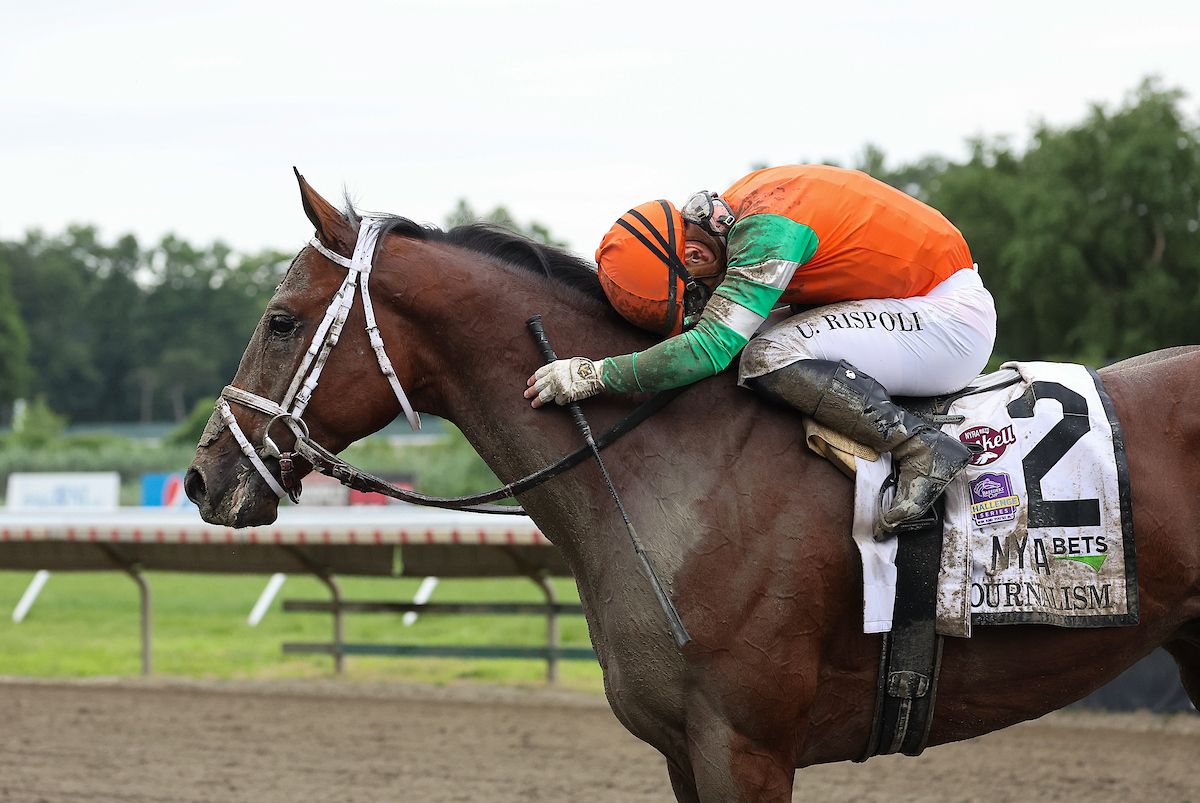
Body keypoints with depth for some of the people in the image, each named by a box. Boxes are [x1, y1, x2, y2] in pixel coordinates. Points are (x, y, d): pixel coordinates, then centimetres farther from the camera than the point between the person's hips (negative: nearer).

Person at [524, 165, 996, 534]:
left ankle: (921, 448, -22)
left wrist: (593, 376, -25)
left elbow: (710, 347, -30)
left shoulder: (765, 230, -25)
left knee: (767, 357, -23)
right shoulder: (739, 207, 3)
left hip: (953, 317, -10)